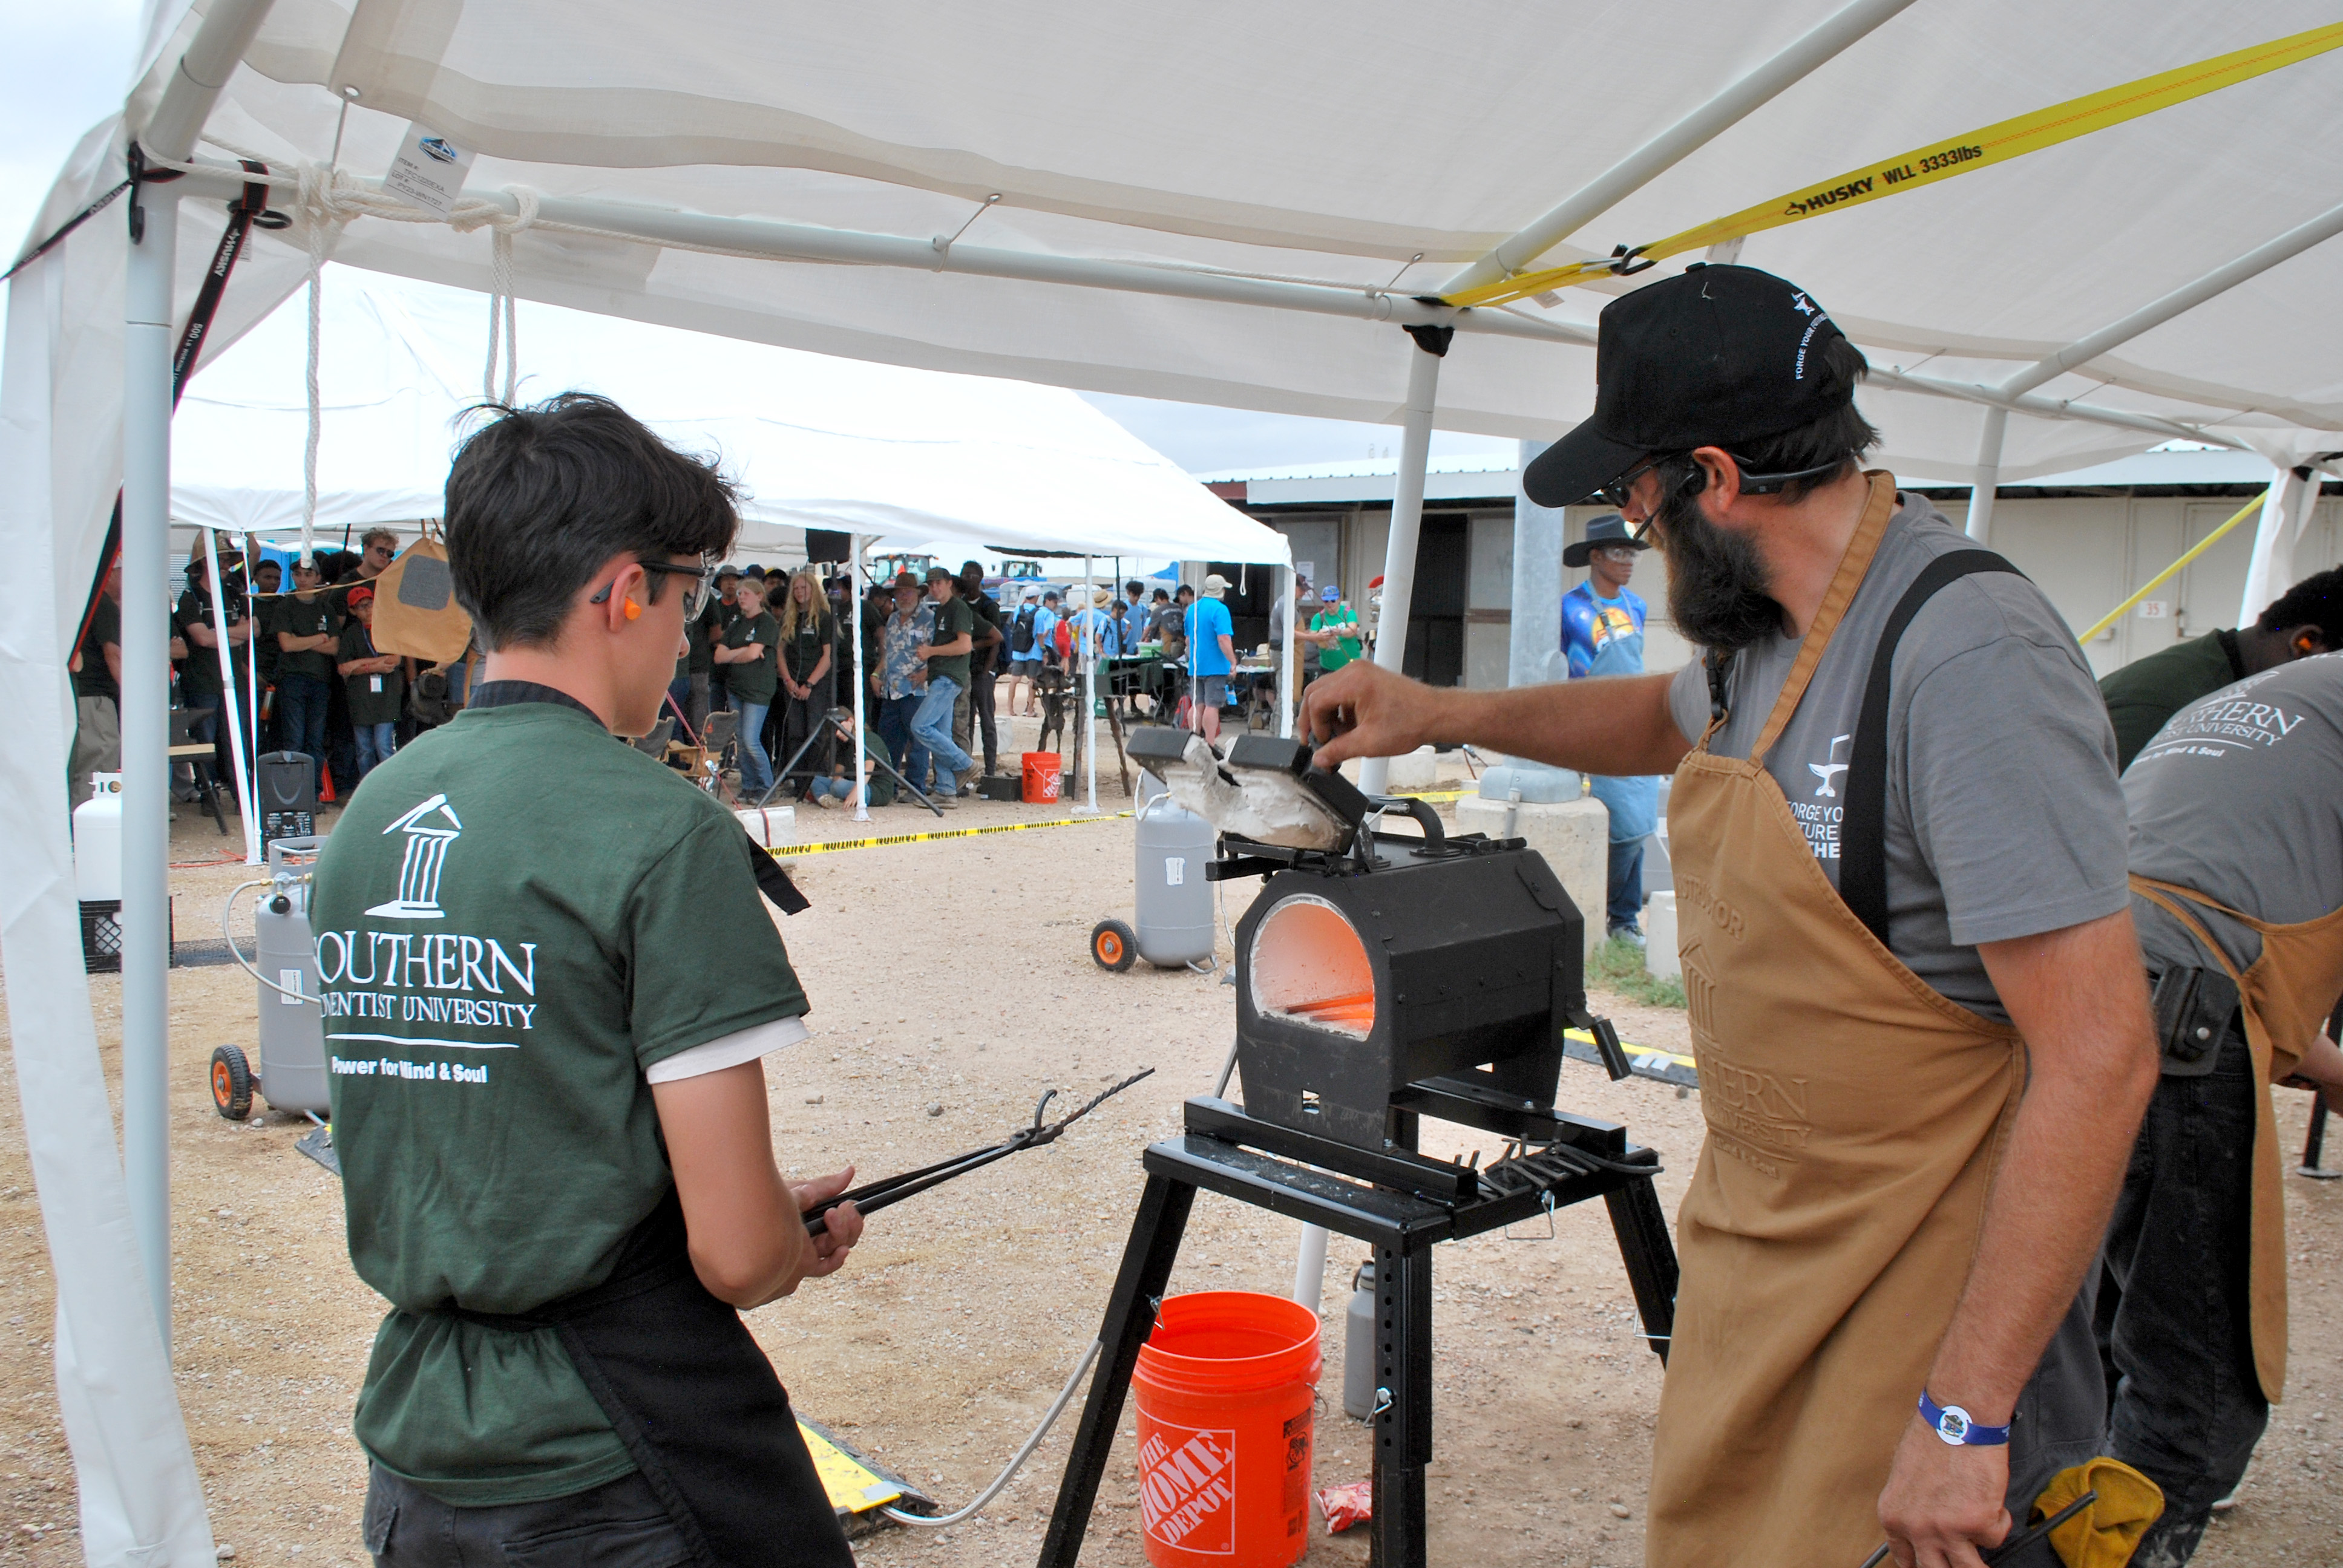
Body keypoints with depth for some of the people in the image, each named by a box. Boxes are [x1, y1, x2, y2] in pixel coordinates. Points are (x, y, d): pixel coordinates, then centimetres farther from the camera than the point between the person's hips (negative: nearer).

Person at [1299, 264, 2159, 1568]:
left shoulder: (1968, 655, -25)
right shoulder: (1773, 620, 3)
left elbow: (2100, 1057, -27)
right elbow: (1676, 721, 29)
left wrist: (1965, 1415, -25)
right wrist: (1442, 713, 23)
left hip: (1923, 1307, -8)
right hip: (1757, 1256, 8)